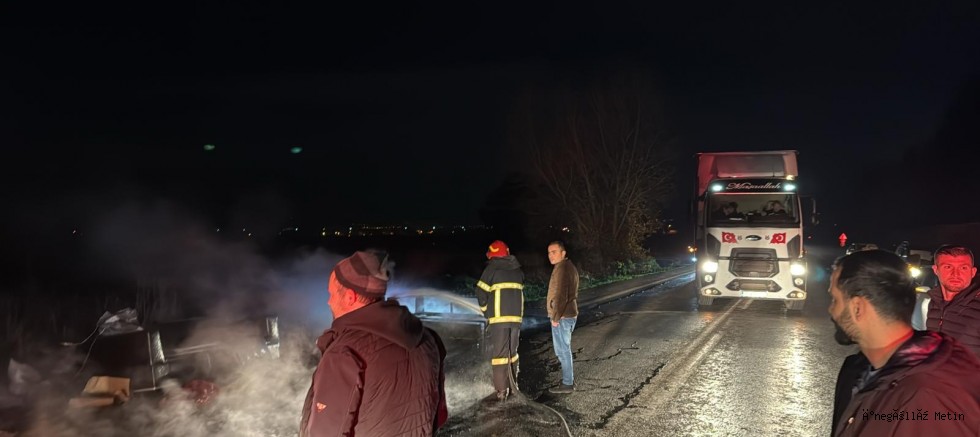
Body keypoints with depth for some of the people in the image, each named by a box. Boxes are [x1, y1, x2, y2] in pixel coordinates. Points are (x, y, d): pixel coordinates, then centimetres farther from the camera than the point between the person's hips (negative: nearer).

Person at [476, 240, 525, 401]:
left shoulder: (492, 268, -3)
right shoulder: (518, 270, 12)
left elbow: (481, 291, -6)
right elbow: (520, 292, 9)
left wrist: (486, 310, 8)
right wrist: (515, 311, 14)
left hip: (499, 317, -5)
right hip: (516, 316, 5)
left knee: (499, 352, -2)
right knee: (512, 351, 17)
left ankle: (502, 389, -6)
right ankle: (513, 385, 23)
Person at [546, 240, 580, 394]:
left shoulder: (561, 268, -18)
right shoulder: (570, 267, 14)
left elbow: (561, 295, -24)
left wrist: (556, 317, -19)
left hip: (562, 316, -10)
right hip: (570, 314, 10)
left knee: (562, 350, -3)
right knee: (565, 349, 18)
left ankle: (567, 384, 3)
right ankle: (570, 379, 26)